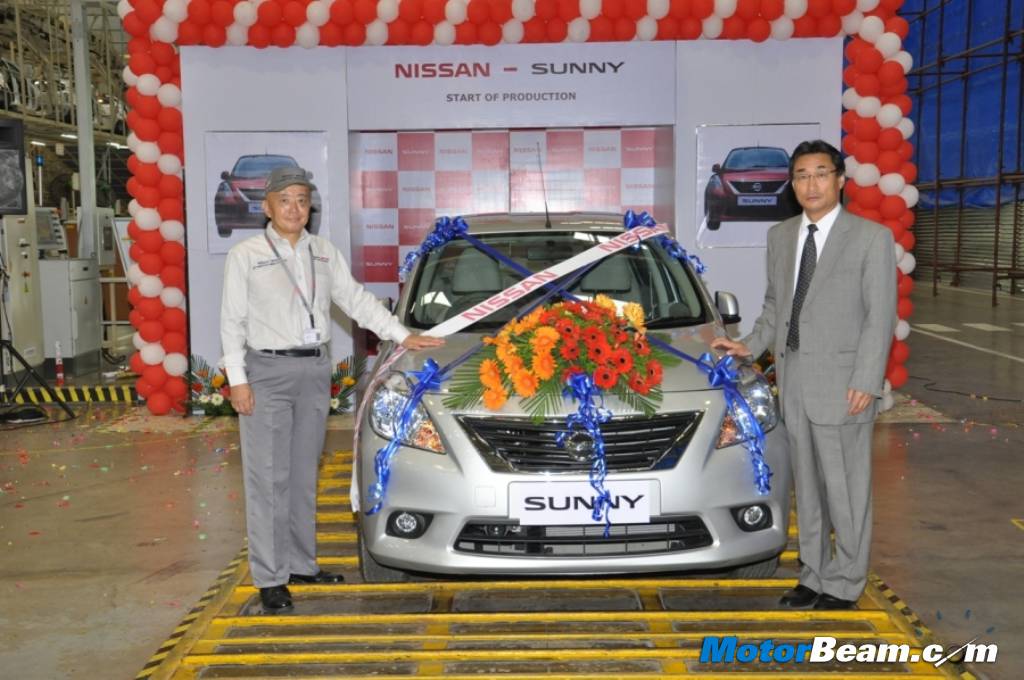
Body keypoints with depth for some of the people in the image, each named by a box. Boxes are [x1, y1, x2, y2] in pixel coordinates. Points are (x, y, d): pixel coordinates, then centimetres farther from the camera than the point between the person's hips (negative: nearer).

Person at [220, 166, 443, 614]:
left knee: (303, 474, 12)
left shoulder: (324, 252, 10)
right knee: (269, 478, -2)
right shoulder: (245, 255, -2)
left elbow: (357, 300, 13)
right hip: (267, 372, -4)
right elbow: (232, 322, -3)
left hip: (315, 370, 5)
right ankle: (270, 577, 5)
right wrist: (237, 380, -10)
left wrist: (402, 335, 7)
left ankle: (301, 564, 23)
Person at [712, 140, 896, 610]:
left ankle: (844, 583, 16)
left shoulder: (871, 238, -5)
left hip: (841, 384, -5)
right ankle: (814, 575, 27)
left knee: (845, 487, 2)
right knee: (806, 486, 14)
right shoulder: (780, 236, 12)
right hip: (793, 382, 6)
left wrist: (866, 381, -14)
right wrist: (751, 345, 5)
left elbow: (881, 316, -8)